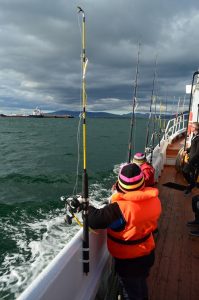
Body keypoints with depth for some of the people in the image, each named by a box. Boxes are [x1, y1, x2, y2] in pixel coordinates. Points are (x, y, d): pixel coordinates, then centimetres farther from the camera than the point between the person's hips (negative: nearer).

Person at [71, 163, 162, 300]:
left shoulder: (121, 209, -37)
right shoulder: (154, 200, -16)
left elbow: (95, 220, -34)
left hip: (129, 261, -6)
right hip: (147, 254, 6)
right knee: (141, 286, 34)